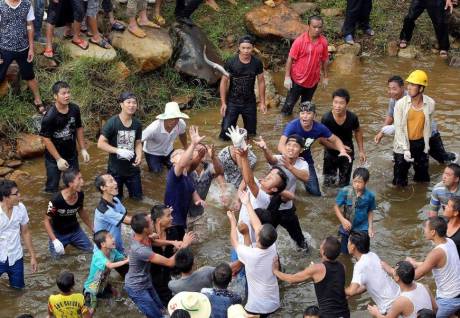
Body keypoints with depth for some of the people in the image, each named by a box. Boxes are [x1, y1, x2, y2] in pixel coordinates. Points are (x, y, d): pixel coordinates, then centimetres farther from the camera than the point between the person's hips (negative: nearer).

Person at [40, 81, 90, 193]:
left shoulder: (75, 109, -9)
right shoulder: (49, 117, -25)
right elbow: (46, 139, -19)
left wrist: (83, 149, 3)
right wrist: (58, 159, -19)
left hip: (72, 155, 5)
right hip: (54, 158, -5)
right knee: (52, 188, 7)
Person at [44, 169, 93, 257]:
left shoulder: (80, 195, -17)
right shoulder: (56, 200, -33)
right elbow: (47, 220, -21)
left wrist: (91, 228, 12)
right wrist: (55, 240, -28)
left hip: (75, 230, 4)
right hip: (58, 234, -4)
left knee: (91, 250, 3)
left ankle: (70, 242, 27)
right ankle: (52, 243, 24)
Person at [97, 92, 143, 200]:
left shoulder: (137, 123, -5)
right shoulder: (112, 122, -18)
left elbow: (138, 143, 5)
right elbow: (100, 143, -17)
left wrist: (139, 155, -14)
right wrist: (118, 151, -26)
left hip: (132, 169, 4)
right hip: (115, 170, -4)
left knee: (137, 198, 16)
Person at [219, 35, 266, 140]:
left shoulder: (257, 63, -9)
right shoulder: (231, 63, -15)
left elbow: (261, 81, 2)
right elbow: (224, 82, -7)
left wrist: (262, 102, 3)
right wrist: (223, 103, -9)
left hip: (250, 102, 2)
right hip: (232, 102, -2)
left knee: (251, 133, 9)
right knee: (226, 133, -7)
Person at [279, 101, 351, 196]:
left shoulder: (319, 127, -19)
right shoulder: (292, 126, -31)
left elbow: (335, 140, -3)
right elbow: (281, 145, -42)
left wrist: (343, 151, -24)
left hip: (306, 159, 2)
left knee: (315, 192, -1)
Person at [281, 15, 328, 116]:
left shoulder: (323, 42, -8)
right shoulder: (300, 41, -19)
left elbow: (324, 60, 5)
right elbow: (290, 59, -13)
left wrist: (325, 77, 10)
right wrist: (287, 77, -14)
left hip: (313, 80, 3)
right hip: (298, 80, -3)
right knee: (290, 103, 6)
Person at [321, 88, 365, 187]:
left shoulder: (352, 118, -20)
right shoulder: (326, 119, -26)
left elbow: (358, 131, 1)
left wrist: (361, 151, 3)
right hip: (331, 152, -1)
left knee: (344, 184, 14)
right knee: (328, 184, 6)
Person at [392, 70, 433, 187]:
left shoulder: (430, 103, -9)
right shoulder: (401, 104, -16)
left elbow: (427, 125, 5)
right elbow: (398, 128, -14)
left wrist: (426, 145, 9)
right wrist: (405, 149, -20)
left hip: (420, 143, 2)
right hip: (403, 144, -2)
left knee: (422, 177, 16)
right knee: (400, 181, 7)